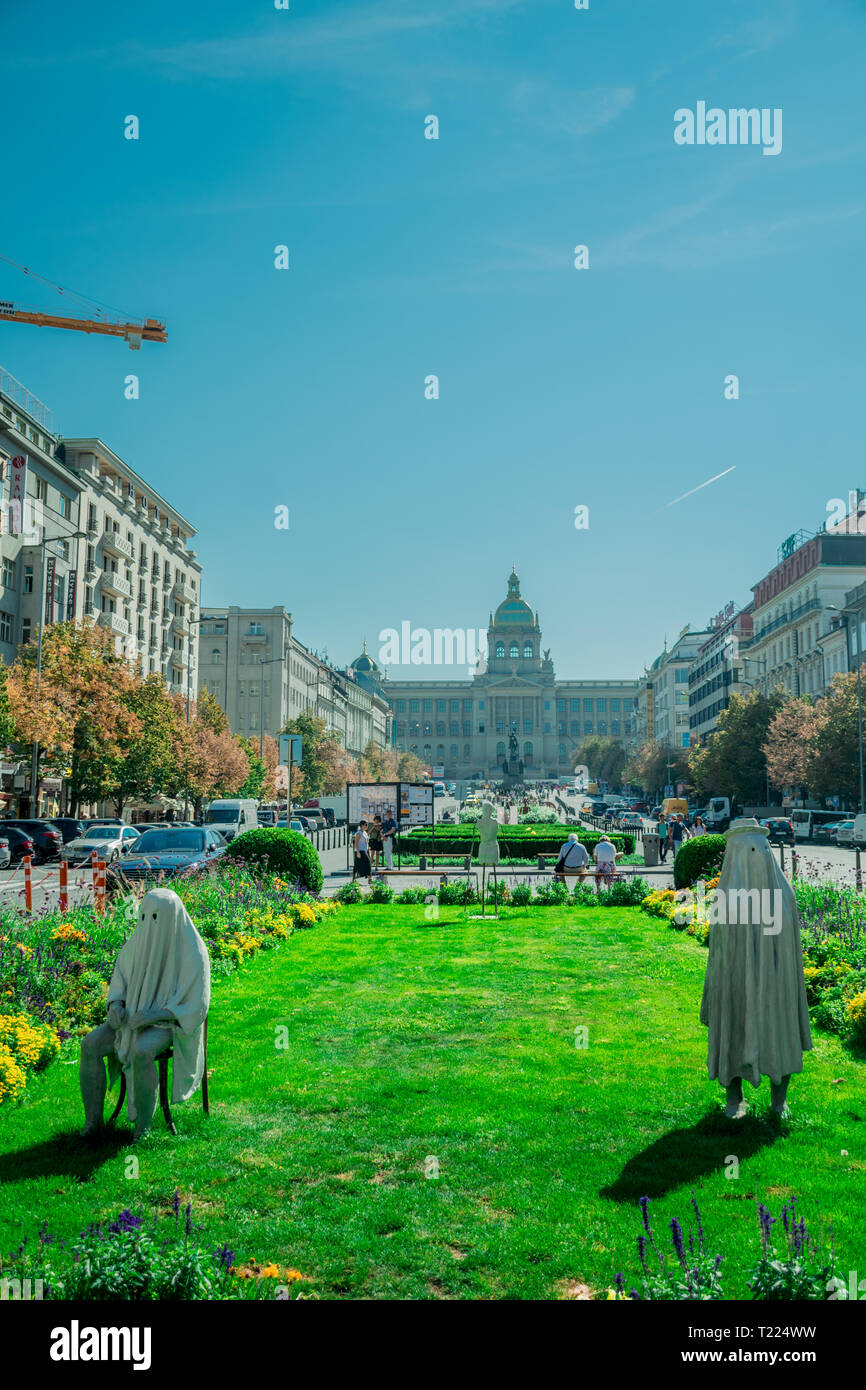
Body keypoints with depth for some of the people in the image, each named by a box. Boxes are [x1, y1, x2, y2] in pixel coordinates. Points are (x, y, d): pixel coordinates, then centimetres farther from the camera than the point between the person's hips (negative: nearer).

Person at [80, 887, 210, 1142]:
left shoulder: (193, 953, -18)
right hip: (133, 1019, 6)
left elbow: (196, 1006, -17)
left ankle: (144, 1124, -17)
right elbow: (119, 985, 8)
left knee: (140, 1054, -36)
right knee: (90, 1045, -20)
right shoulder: (138, 942, -2)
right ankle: (93, 1119, -9)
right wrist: (116, 1007, -15)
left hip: (169, 1022, -5)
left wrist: (153, 1016, -27)